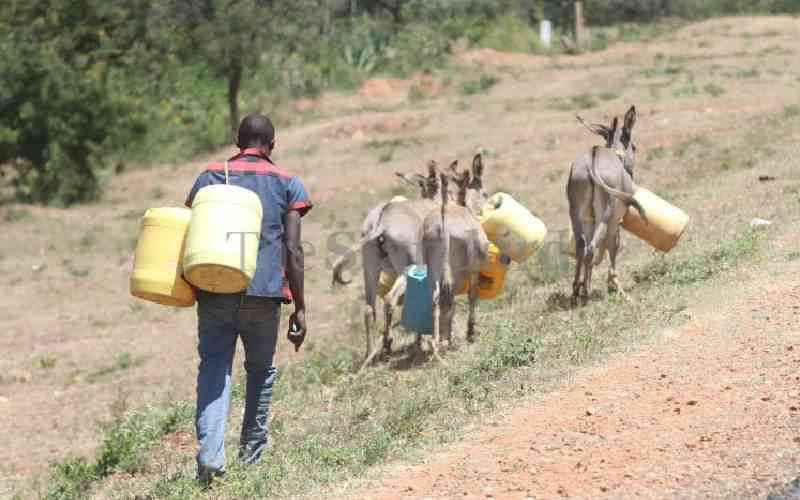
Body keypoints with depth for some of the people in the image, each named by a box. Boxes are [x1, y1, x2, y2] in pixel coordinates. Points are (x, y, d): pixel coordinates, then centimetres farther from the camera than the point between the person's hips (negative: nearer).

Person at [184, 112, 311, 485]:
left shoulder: (210, 177, 12)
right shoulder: (287, 184, 8)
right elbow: (293, 251, 1)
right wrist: (300, 308, 3)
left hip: (214, 290, 0)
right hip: (264, 293, 0)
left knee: (213, 369, -3)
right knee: (260, 370, 19)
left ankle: (210, 454, -22)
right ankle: (252, 450, 28)